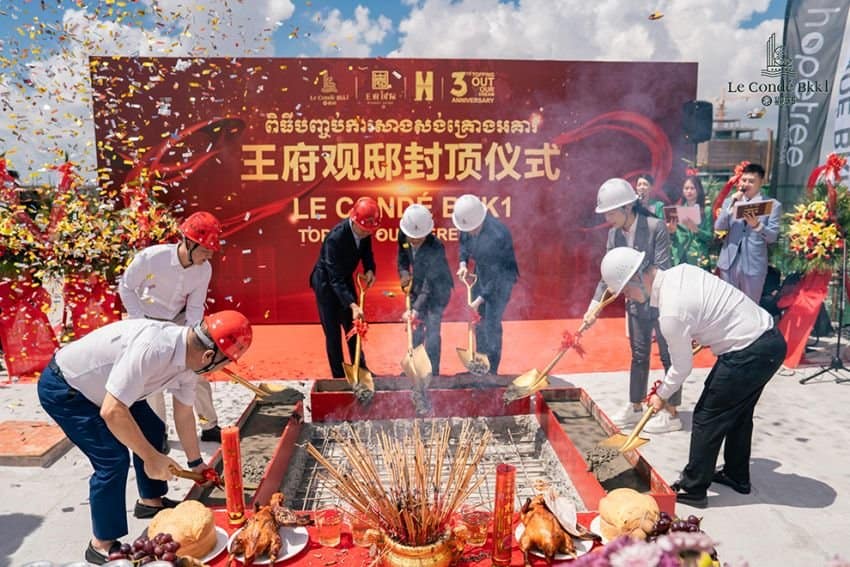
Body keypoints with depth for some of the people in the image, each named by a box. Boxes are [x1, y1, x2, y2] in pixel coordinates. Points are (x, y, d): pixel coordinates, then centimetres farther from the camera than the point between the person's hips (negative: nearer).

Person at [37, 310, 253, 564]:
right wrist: (151, 457, -25)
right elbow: (112, 412, -37)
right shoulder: (153, 350, -38)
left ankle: (150, 500, 32)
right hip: (61, 389, -9)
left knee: (151, 430, 11)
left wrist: (196, 463, 14)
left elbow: (184, 414, 5)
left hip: (95, 385, 9)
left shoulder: (189, 355, -10)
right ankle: (102, 545, 5)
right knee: (113, 459, -13)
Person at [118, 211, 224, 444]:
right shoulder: (150, 258, -30)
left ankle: (209, 427, 19)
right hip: (147, 320, -3)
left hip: (178, 320, 3)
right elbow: (125, 287, -14)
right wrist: (141, 324, -18)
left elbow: (195, 308, -10)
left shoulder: (204, 269, -19)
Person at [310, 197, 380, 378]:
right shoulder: (335, 238, -35)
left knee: (353, 327, 16)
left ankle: (360, 369, 31)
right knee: (332, 333, -1)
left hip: (345, 279, 7)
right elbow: (335, 279, -35)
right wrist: (352, 305, -43)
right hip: (326, 283, -7)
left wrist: (369, 269, -15)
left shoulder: (364, 230, -16)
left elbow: (366, 250, 5)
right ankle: (339, 377, 13)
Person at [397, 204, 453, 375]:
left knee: (432, 327, -10)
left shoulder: (436, 247, -33)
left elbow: (429, 284, -33)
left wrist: (416, 308, -38)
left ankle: (432, 373, 0)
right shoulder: (403, 236, -16)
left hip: (437, 289, -6)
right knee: (416, 327, 13)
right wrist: (403, 272, -13)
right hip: (417, 286, 6)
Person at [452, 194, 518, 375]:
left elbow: (497, 272, -28)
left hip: (500, 278, -7)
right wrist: (463, 263, -9)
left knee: (492, 323, -5)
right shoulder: (467, 224, -15)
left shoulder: (498, 235, -35)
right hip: (481, 273, 7)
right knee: (479, 319, 15)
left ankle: (491, 372, 11)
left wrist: (481, 298, -23)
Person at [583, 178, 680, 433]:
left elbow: (661, 270, -22)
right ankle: (635, 408, 29)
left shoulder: (656, 227, -21)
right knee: (638, 356, 16)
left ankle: (672, 414, 18)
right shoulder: (614, 233, -3)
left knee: (668, 357, 6)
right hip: (636, 303, 6)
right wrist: (594, 306, -6)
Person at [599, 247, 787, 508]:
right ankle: (736, 476, 40)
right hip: (770, 337, 10)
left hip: (748, 354, -10)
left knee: (707, 417, 2)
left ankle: (693, 489, 13)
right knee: (738, 412, 23)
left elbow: (682, 367, -10)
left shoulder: (671, 312, -23)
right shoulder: (681, 270, 1)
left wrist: (661, 395, 7)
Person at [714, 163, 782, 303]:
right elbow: (718, 227, -2)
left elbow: (773, 237, -6)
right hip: (729, 262, 3)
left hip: (754, 265, -2)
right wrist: (732, 205, -12)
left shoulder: (773, 205, 1)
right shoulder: (730, 201, 9)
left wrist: (757, 225, -24)